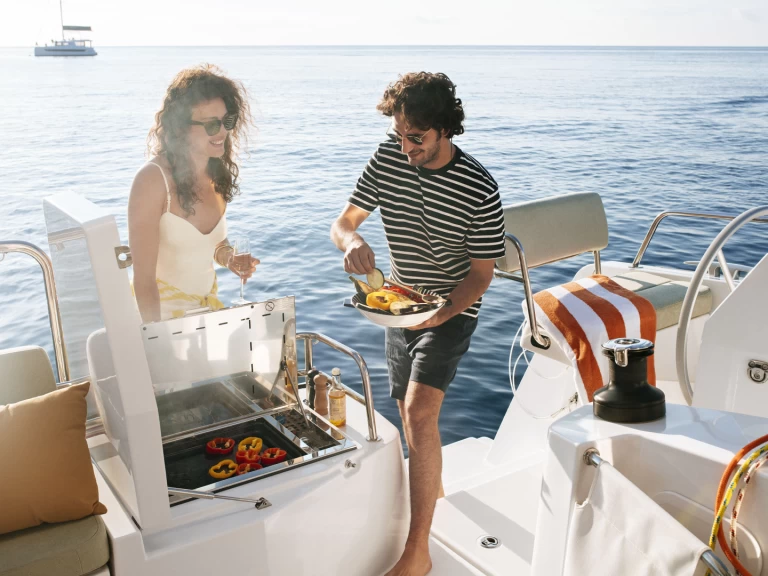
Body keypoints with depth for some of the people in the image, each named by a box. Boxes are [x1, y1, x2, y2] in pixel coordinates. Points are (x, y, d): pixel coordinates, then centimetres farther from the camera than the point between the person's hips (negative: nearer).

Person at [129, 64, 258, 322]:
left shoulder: (218, 173, -2)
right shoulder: (153, 179, -20)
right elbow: (143, 277, -21)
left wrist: (229, 257, -5)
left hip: (208, 301, 6)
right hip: (161, 310, -6)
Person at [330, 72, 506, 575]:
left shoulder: (480, 190, -21)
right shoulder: (388, 159, -8)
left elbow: (481, 274, -14)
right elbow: (343, 222, -2)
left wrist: (439, 315, -29)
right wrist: (352, 241, -27)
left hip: (450, 309, -6)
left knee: (420, 410, -21)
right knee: (409, 408, 18)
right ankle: (433, 483, 48)